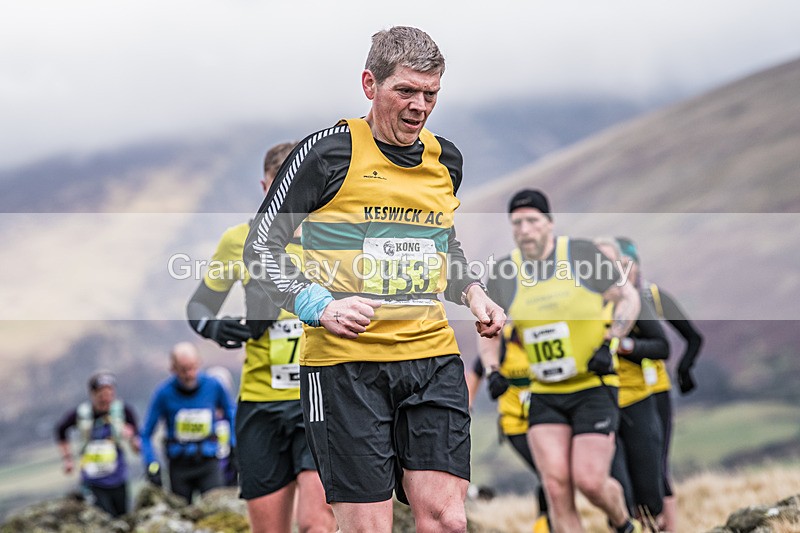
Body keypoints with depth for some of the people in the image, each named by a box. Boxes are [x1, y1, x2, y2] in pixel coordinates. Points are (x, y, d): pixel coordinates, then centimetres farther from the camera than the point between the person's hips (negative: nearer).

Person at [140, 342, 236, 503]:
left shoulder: (213, 386, -4)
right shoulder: (164, 393, -8)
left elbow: (230, 414, 16)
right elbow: (146, 434, -1)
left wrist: (234, 445, 7)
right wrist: (152, 465, -11)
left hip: (209, 462, 0)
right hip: (179, 464, 0)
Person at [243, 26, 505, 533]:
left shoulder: (446, 157, 12)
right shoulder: (329, 152, -6)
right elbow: (260, 247, -3)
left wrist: (472, 292, 11)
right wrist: (320, 307, -16)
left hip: (433, 353, 5)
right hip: (344, 359, -5)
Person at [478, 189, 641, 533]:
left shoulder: (581, 254, -7)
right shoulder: (503, 273, 1)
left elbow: (628, 298, 2)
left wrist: (610, 344, -9)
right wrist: (491, 370, -3)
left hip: (594, 387, -3)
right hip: (544, 395, 3)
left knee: (589, 481, -10)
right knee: (556, 486, -10)